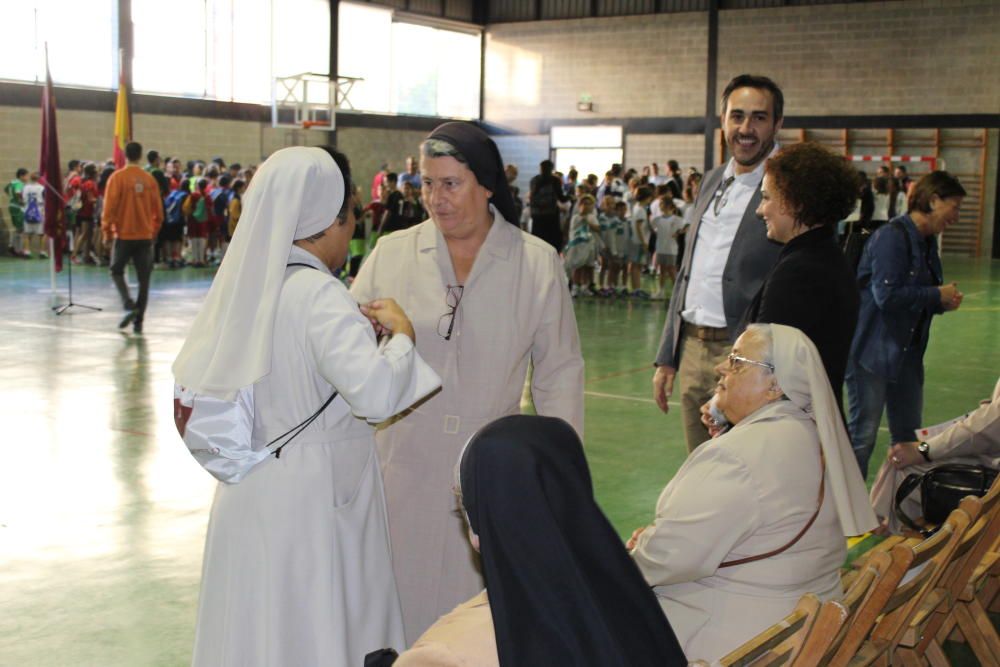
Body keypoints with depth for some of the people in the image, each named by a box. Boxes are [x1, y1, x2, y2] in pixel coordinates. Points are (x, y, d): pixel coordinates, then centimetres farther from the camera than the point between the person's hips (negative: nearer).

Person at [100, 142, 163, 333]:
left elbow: (110, 207, -10)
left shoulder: (118, 177, -7)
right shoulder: (149, 179, 3)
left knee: (117, 271, 14)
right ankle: (138, 321, 5)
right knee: (143, 278, 6)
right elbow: (158, 210, 6)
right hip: (145, 235, 2)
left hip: (124, 234, -2)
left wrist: (107, 231, 1)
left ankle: (129, 305, -8)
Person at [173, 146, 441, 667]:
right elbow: (375, 392, -31)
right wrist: (401, 334, -12)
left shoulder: (242, 283, 3)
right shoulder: (319, 295, -19)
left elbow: (190, 373, 15)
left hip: (247, 494, 7)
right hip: (313, 501, -7)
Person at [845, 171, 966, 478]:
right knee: (862, 435, -1)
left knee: (909, 436, 14)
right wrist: (937, 296, -14)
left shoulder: (927, 242, 12)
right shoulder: (893, 236, -17)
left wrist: (944, 301, -1)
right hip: (874, 349, -9)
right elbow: (887, 295, -25)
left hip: (907, 351, 9)